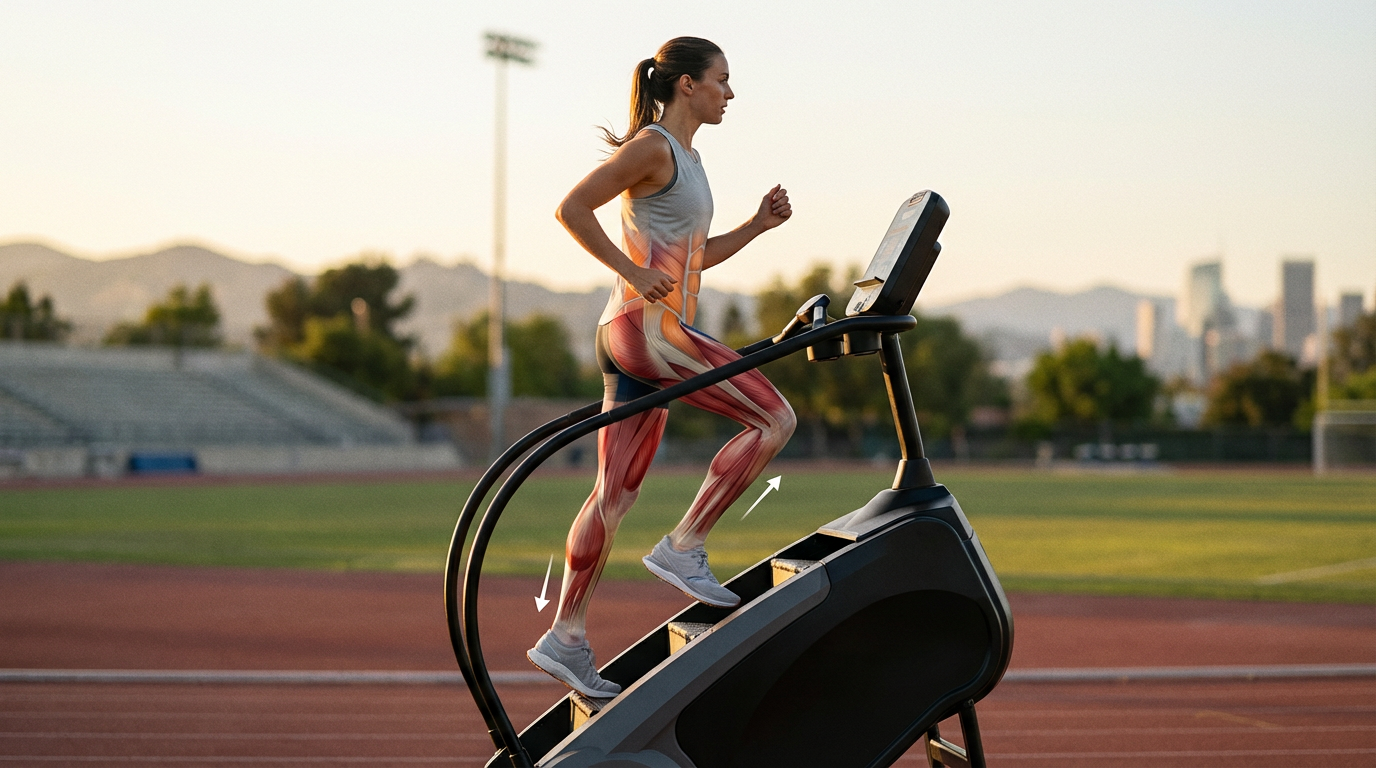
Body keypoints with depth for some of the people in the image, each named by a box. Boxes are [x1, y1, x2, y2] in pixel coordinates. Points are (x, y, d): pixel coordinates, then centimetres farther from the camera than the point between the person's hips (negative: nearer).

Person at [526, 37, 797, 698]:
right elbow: (570, 209, -15)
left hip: (658, 332, 10)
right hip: (645, 327, -10)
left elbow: (696, 258, 27)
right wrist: (633, 272, -19)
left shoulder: (684, 157, 21)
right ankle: (682, 548, -9)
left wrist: (758, 224, 14)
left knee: (616, 493, 9)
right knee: (774, 419, -13)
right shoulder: (652, 147, -8)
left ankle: (566, 638, 11)